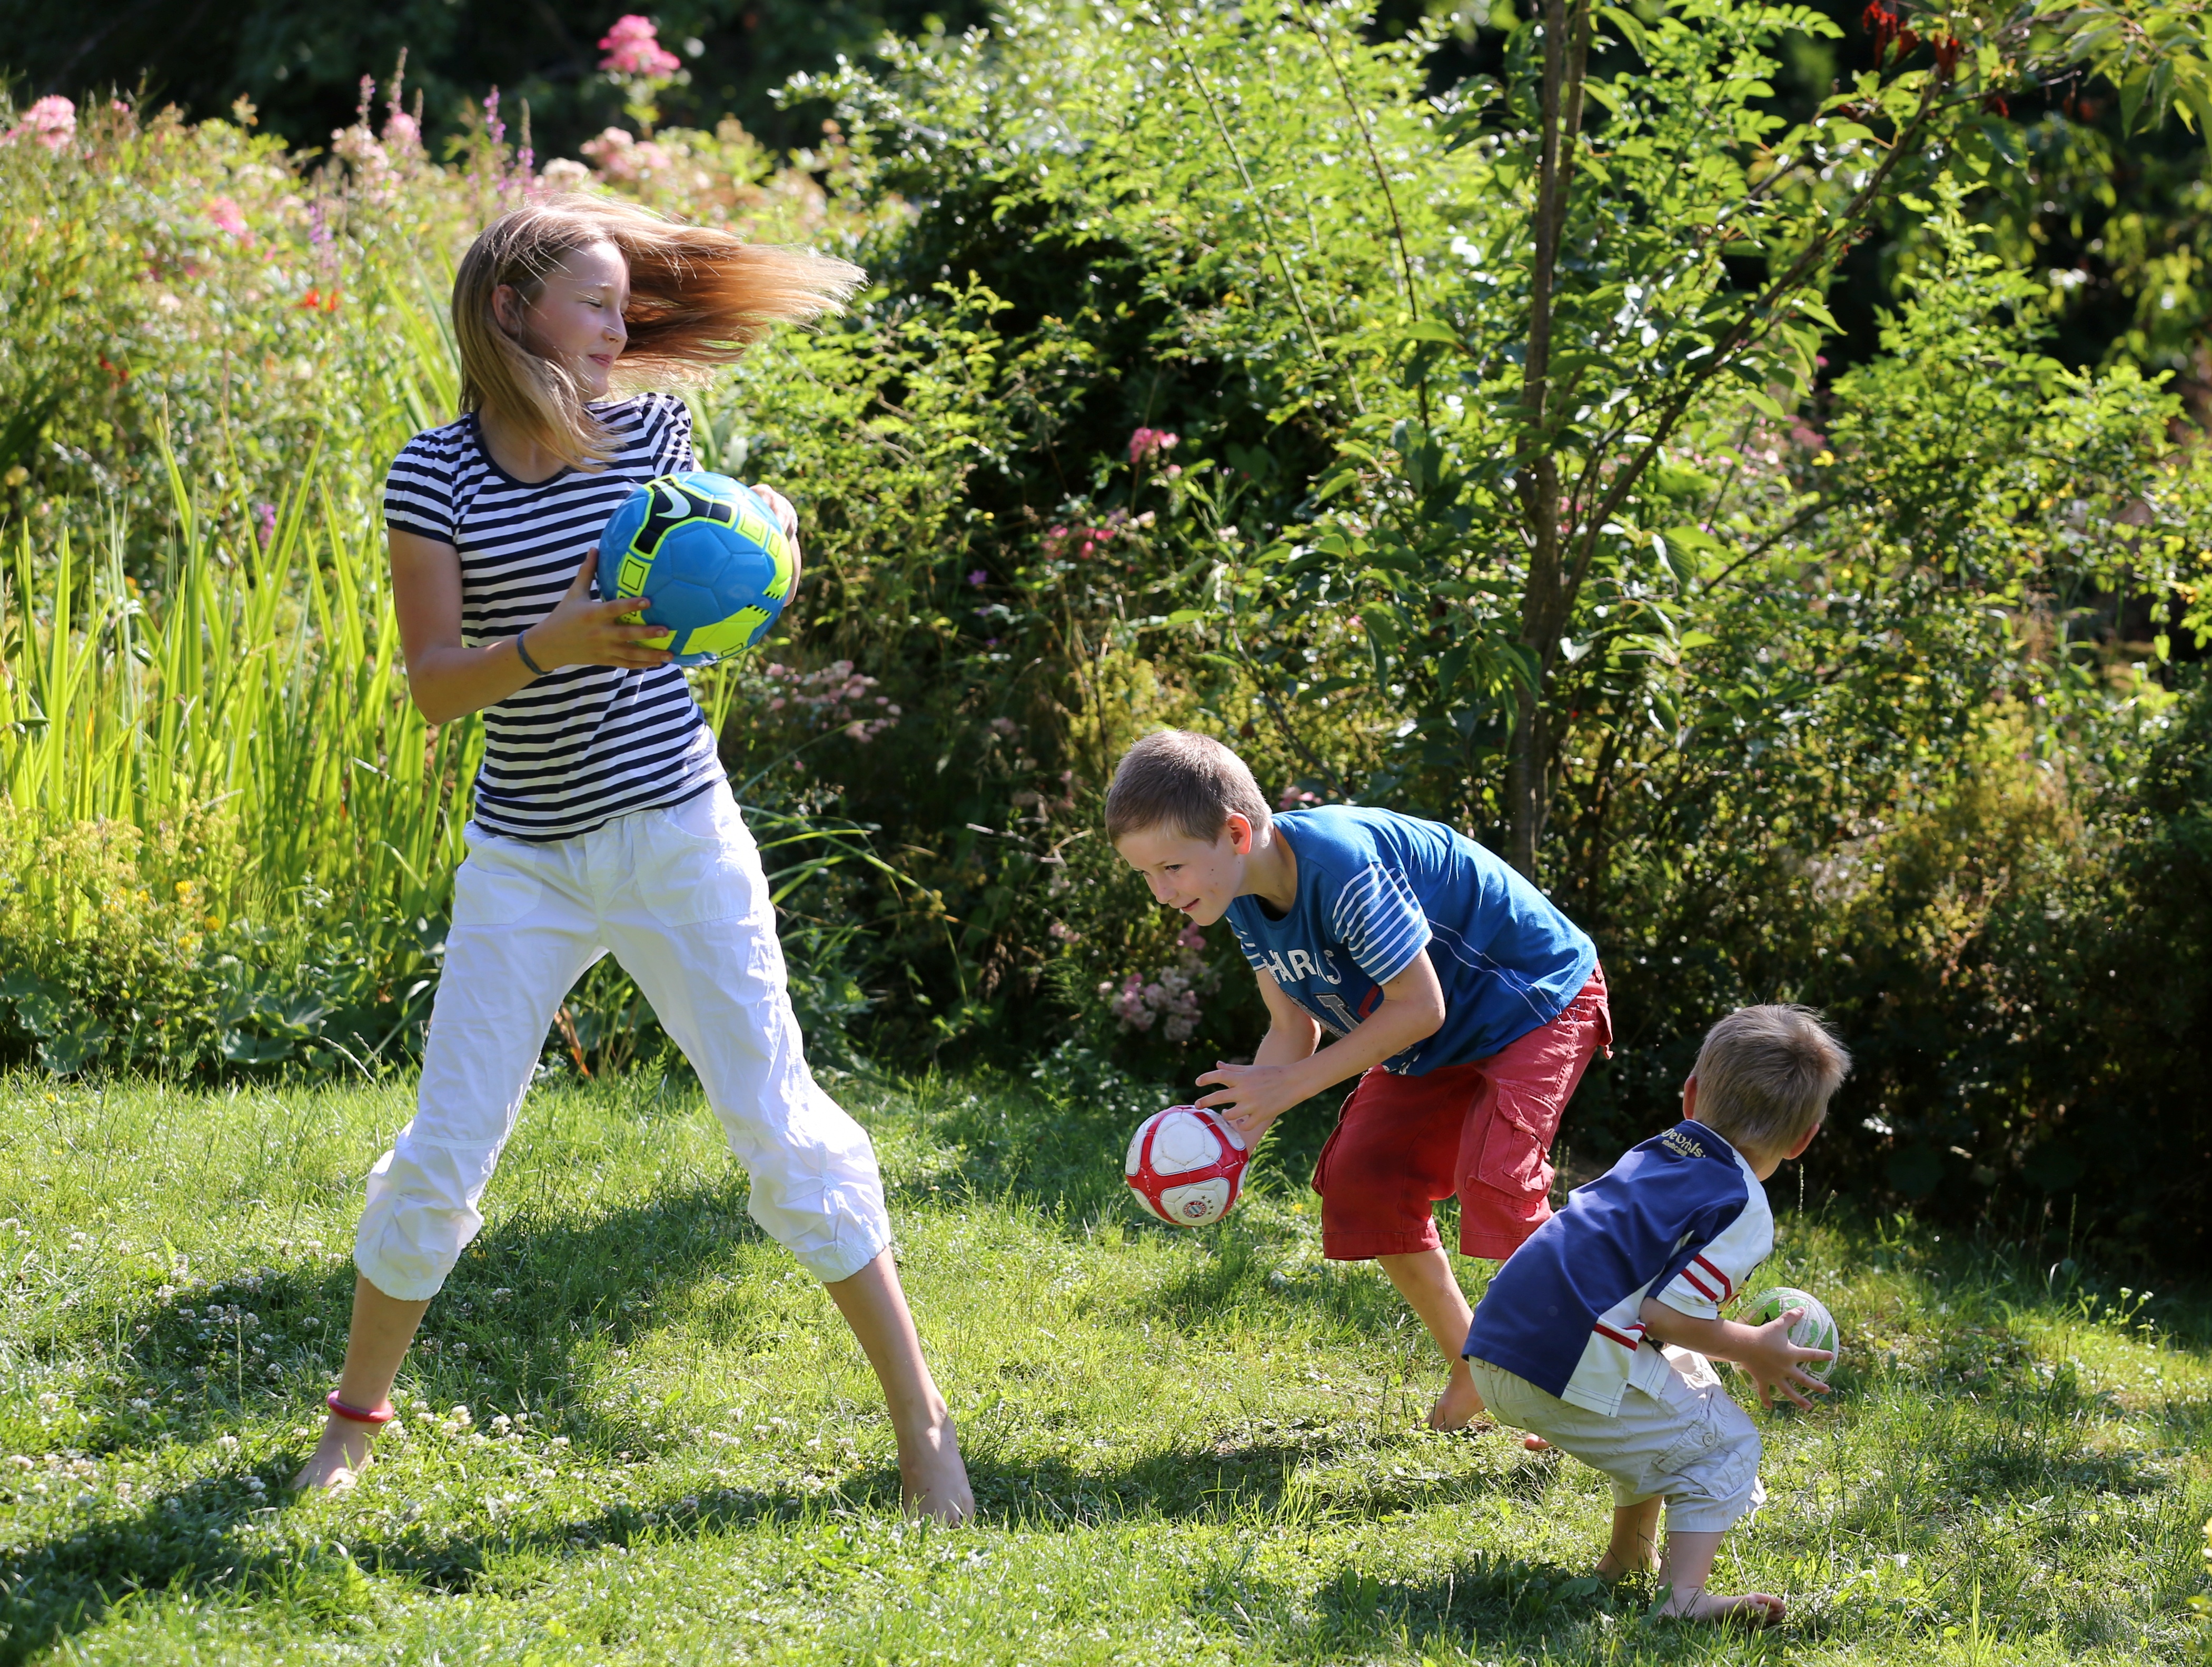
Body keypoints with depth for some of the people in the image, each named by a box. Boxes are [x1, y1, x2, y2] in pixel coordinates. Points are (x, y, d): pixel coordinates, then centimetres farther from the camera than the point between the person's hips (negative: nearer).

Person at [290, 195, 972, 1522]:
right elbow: (433, 686, -12)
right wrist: (554, 642, -30)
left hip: (678, 833, 1)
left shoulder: (649, 433, 0)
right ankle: (357, 1415, 22)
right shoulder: (438, 476, -7)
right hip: (527, 861, -1)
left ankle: (922, 1420, 4)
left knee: (781, 1123, -2)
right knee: (446, 1148, 2)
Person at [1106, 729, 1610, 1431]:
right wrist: (1235, 1136, -14)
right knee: (1362, 1179, 0)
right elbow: (1293, 1029, 1)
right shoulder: (1245, 896, -7)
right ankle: (1474, 1371, 13)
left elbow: (1419, 1006, -28)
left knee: (1493, 1180, -24)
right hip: (1439, 1046, 9)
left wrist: (1293, 1084, -25)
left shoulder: (1342, 868, -36)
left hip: (1539, 1002, -9)